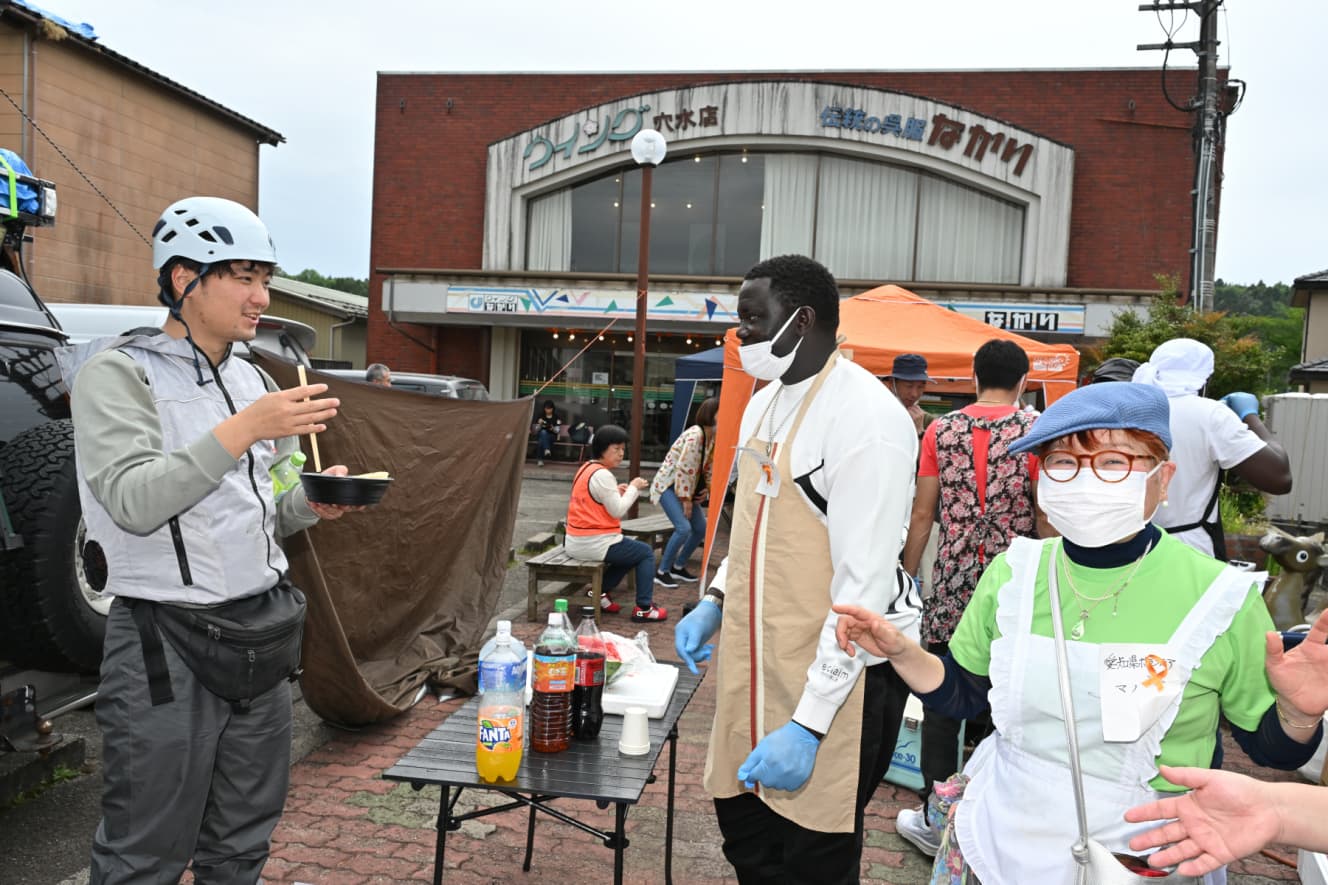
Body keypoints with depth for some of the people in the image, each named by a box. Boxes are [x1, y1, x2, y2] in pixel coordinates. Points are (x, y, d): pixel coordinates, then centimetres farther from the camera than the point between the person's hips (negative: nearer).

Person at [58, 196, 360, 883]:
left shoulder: (253, 381, 13)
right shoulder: (116, 373, -8)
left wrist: (311, 502, -1)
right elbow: (134, 503, -22)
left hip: (262, 624, 7)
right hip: (166, 644, -6)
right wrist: (242, 430, -27)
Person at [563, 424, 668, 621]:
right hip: (595, 544, -10)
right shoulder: (602, 474, -19)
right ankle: (644, 608, 6)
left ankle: (601, 592, 19)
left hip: (576, 542, 10)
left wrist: (617, 492, 5)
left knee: (631, 552, 29)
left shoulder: (586, 468, 12)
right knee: (646, 552, 7)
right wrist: (633, 488, -5)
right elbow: (618, 511, -18)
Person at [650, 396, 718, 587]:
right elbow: (683, 469, -26)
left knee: (701, 529, 8)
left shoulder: (713, 437, 3)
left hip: (686, 487, 9)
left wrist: (707, 488, 0)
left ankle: (678, 567, 24)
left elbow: (708, 467, 14)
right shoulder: (695, 435, -25)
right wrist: (686, 499, -21)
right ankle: (662, 572, -7)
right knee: (683, 528, -21)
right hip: (668, 485, -9)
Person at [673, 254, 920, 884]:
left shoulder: (865, 418, -20)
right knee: (745, 833, 18)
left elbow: (864, 585, -22)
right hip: (756, 660, 8)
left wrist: (809, 724, -22)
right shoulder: (764, 402, 9)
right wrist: (715, 602, 7)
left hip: (839, 670, -8)